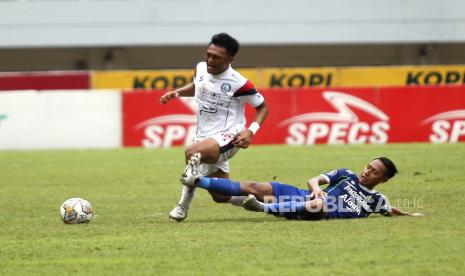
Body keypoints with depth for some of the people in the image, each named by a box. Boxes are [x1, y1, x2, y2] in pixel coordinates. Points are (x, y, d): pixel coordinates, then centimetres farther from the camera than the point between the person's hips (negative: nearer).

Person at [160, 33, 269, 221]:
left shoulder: (238, 83, -17)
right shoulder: (201, 69, 0)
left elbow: (262, 107, -3)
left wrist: (251, 131, -19)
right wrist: (177, 92, 6)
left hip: (227, 137, -8)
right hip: (204, 138, 8)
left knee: (192, 153, -38)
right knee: (221, 196, 14)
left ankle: (184, 205, -24)